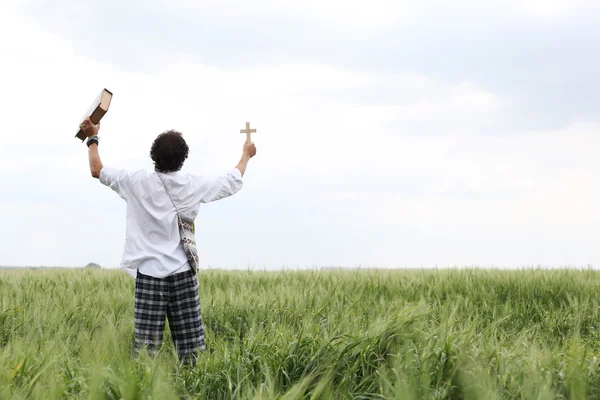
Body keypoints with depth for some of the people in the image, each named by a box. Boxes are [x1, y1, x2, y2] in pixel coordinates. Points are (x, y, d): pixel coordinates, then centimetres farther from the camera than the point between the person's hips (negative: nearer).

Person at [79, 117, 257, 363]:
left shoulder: (138, 183, -4)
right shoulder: (192, 185, 1)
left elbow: (97, 170, 7)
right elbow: (232, 182, 17)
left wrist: (93, 138, 23)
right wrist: (246, 155, 35)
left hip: (149, 272, -1)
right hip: (183, 272, 1)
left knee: (146, 343, -4)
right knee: (188, 346, 5)